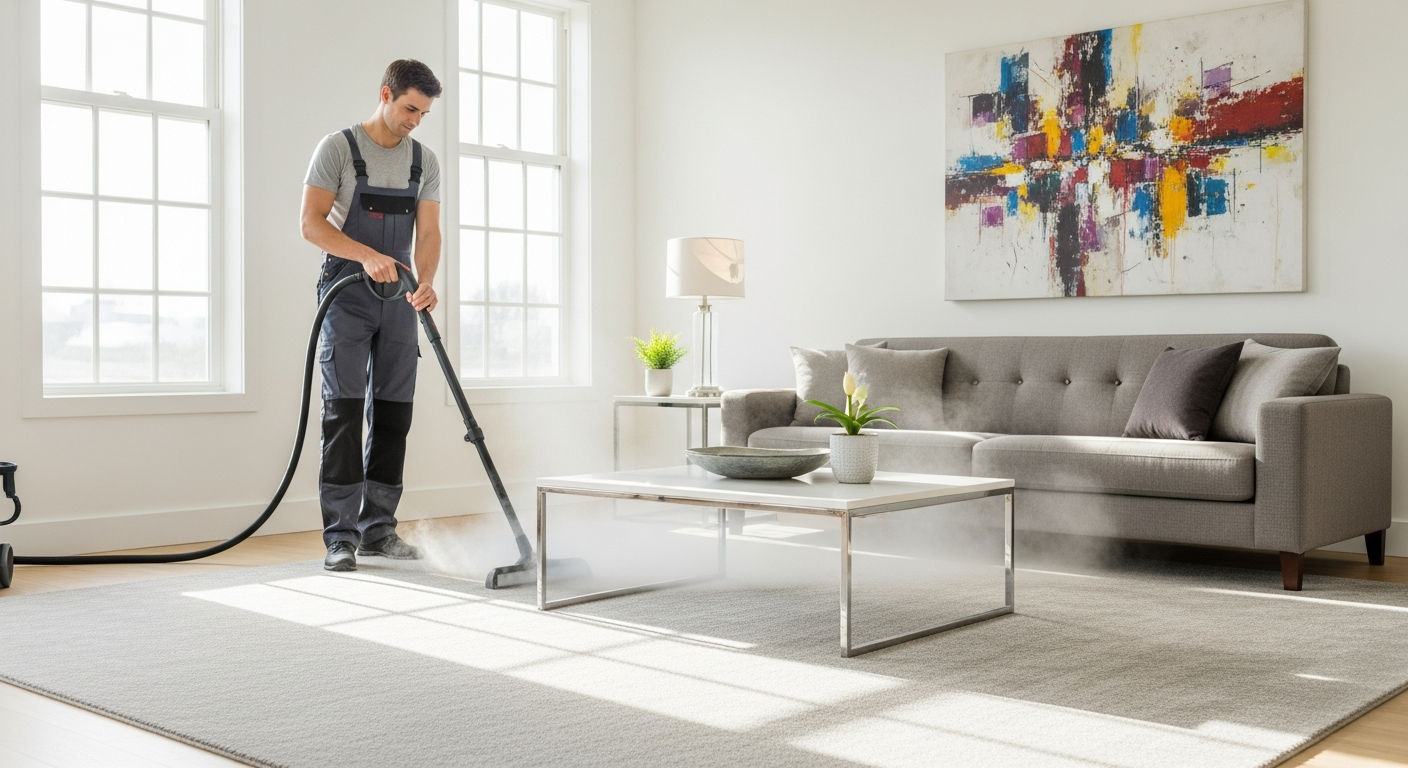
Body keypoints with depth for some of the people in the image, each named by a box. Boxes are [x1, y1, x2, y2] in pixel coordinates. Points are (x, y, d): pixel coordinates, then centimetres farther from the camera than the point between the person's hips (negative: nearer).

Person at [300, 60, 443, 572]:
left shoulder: (425, 162, 9)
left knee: (393, 414, 5)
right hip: (347, 295, -5)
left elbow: (428, 231, 2)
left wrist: (426, 281, -18)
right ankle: (340, 538, -5)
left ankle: (378, 530, 14)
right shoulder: (338, 148, -5)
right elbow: (312, 224, -12)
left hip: (400, 299, 5)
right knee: (344, 411, -8)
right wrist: (368, 255, -26)